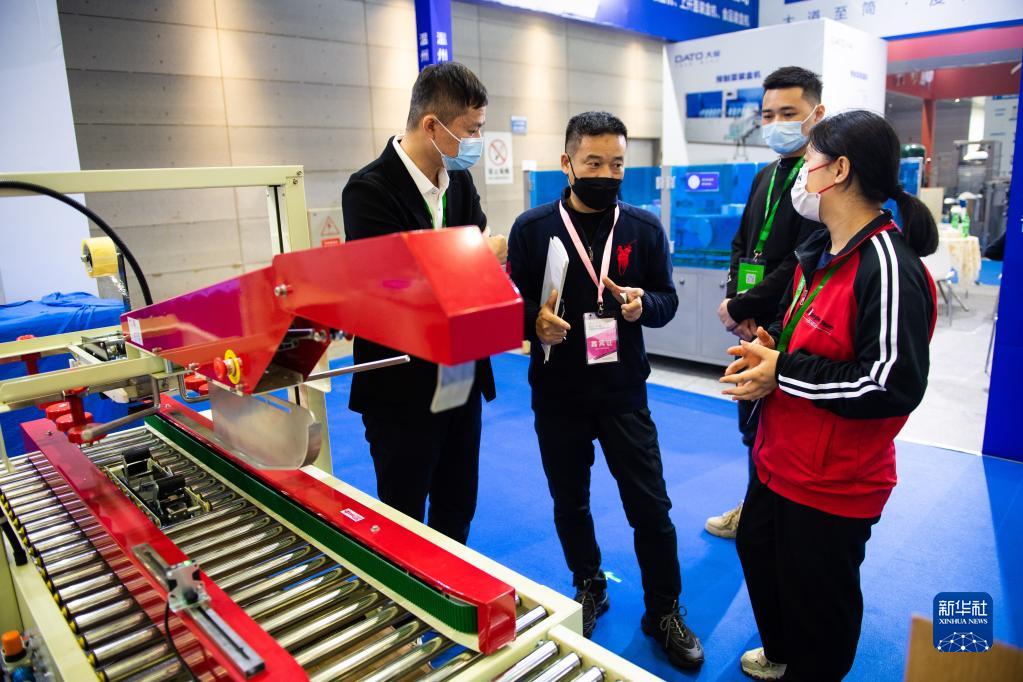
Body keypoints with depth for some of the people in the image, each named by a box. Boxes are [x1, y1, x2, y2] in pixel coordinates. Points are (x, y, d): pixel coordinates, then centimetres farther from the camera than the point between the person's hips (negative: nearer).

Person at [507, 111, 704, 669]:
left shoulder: (644, 227, -1)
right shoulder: (532, 228, -4)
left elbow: (667, 299, 4)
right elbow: (511, 303, -2)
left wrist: (644, 305, -18)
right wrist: (536, 321, -23)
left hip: (624, 392, 0)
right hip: (557, 395, 0)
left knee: (651, 507, 6)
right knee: (569, 504, 16)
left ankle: (664, 612, 28)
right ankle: (588, 590, 41)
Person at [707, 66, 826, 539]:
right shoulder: (766, 176, 12)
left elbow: (801, 265, -22)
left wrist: (740, 309, -15)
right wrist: (736, 306, -3)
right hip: (756, 327, 8)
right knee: (753, 424, 20)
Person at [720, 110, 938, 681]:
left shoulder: (889, 269, -24)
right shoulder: (821, 253, 7)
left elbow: (895, 386, -28)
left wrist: (783, 372, -22)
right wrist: (770, 346, -1)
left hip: (832, 484, -10)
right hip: (780, 462, 10)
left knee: (817, 597, 11)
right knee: (758, 550, 28)